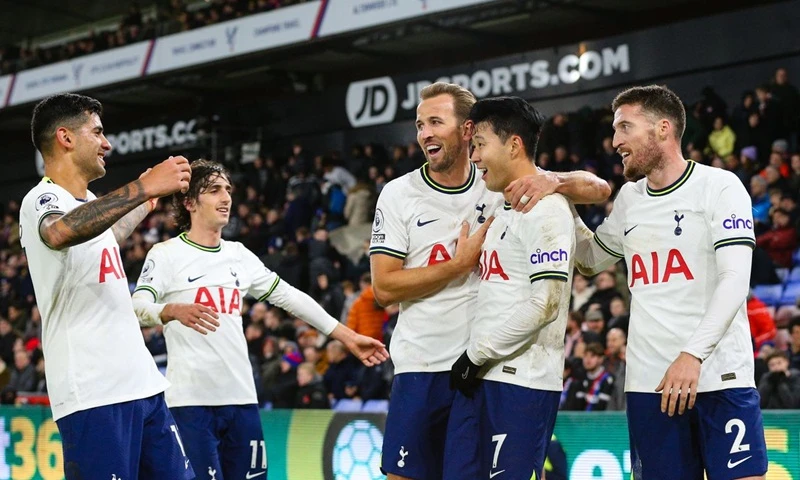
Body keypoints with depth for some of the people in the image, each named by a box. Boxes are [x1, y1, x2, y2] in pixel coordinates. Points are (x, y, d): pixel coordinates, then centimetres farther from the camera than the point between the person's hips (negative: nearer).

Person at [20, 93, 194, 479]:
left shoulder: (90, 201, 18)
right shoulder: (43, 199, -10)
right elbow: (60, 233, -36)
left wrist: (147, 204, 54)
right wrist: (143, 187, -36)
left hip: (144, 385, 9)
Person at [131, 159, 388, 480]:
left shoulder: (239, 255, 15)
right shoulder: (166, 254, -3)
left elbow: (288, 297, 19)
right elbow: (138, 309, -15)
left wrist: (346, 335, 17)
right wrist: (174, 311, -37)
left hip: (242, 398, 6)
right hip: (190, 403, -6)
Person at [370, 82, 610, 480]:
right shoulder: (398, 194, 0)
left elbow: (598, 190, -1)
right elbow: (384, 288, -6)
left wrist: (552, 181, -22)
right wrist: (462, 262, -11)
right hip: (422, 369, 0)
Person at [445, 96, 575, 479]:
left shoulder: (546, 210, -10)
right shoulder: (503, 209, 19)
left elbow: (544, 304, -18)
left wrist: (478, 354, -13)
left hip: (523, 382, -9)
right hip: (480, 378, 9)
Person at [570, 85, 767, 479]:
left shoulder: (719, 186, -3)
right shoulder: (629, 199, 14)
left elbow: (735, 280, -12)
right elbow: (591, 260, 29)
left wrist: (692, 355, -23)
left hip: (720, 377, -5)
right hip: (648, 382, 5)